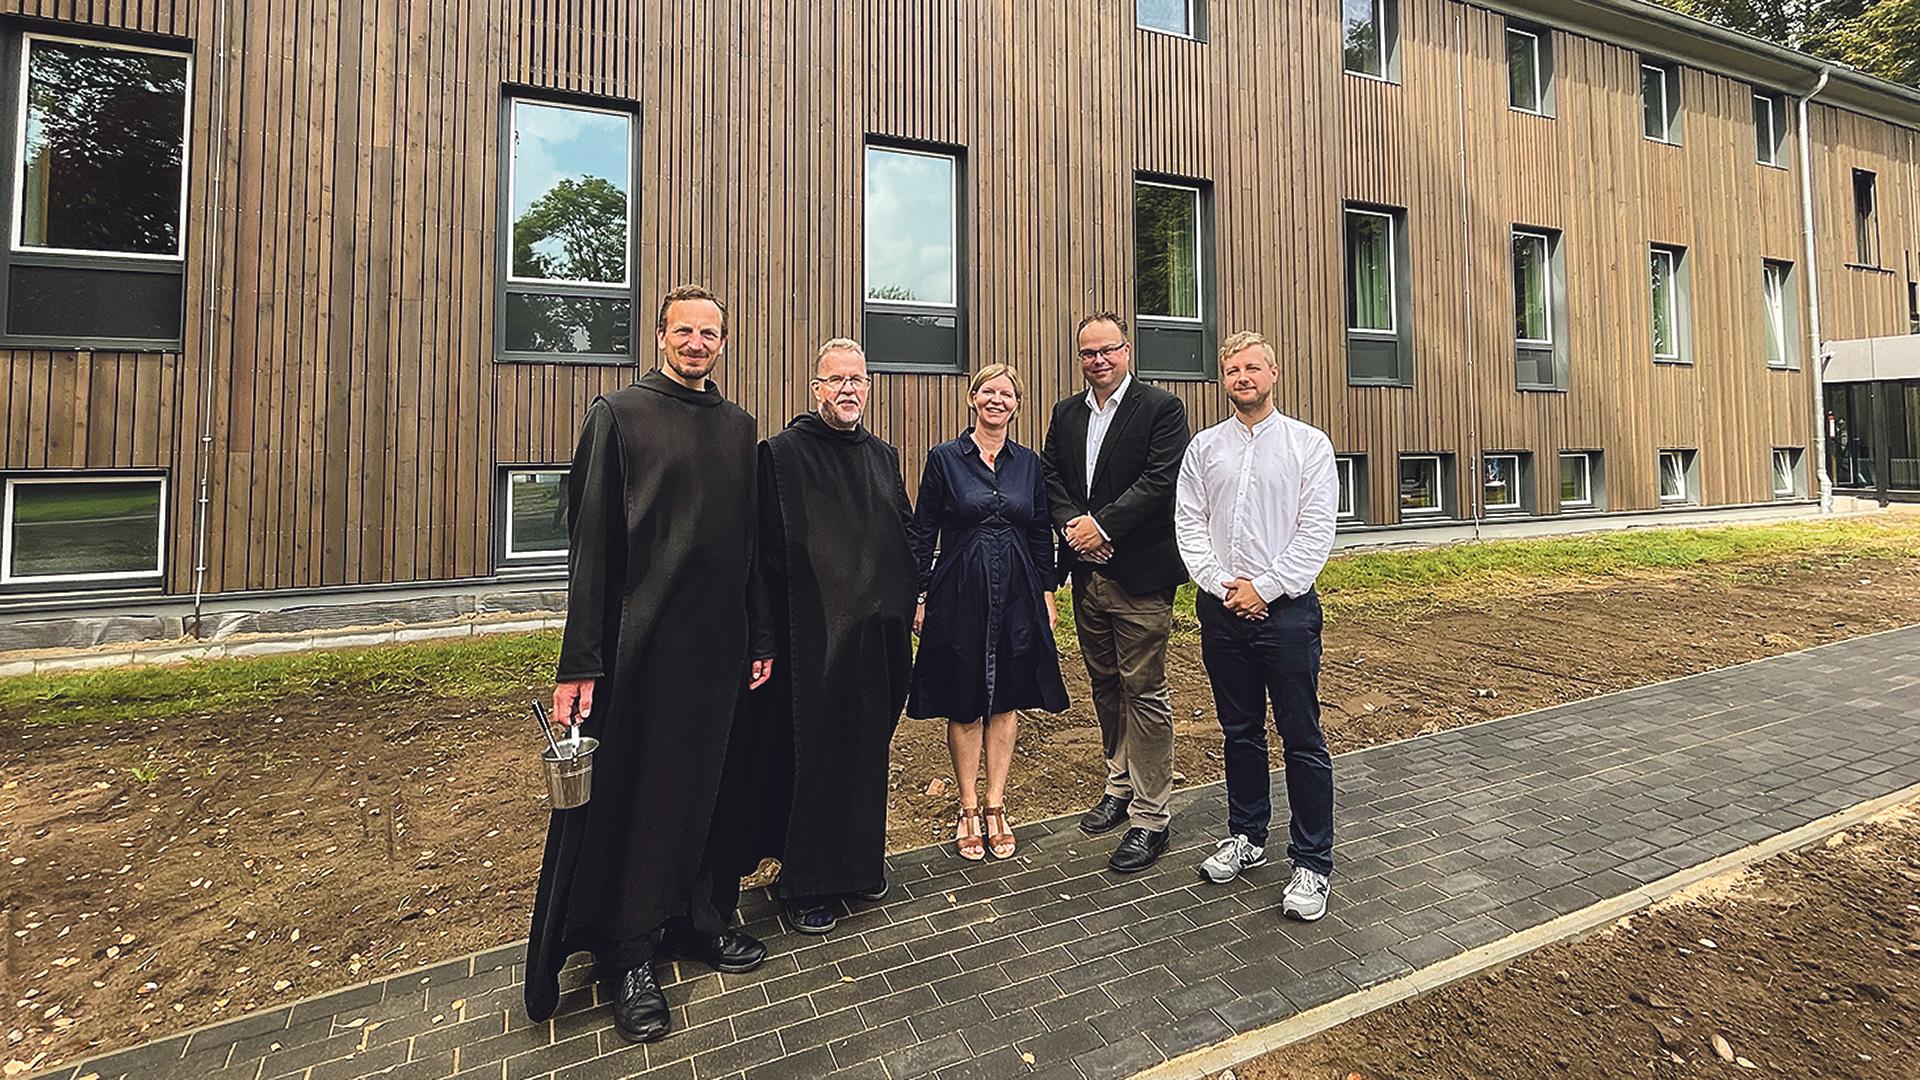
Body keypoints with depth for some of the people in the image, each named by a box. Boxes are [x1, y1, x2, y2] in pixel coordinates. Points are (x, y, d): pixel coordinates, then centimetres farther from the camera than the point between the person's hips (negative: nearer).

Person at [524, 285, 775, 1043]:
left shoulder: (739, 427, 11)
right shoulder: (619, 415, -2)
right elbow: (589, 543, -6)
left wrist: (761, 638, 9)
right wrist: (579, 663, -11)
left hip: (721, 642, 4)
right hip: (641, 640, -4)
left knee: (711, 783, 13)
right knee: (634, 792, 6)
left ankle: (703, 918, 33)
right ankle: (631, 954, 23)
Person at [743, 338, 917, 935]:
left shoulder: (883, 456, 12)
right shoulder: (781, 454, -7)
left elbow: (905, 535, 18)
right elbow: (767, 550, -10)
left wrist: (908, 602, 13)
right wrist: (768, 636, -13)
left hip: (876, 632, 6)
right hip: (811, 634, -6)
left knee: (867, 747, 16)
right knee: (811, 754, 4)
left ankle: (860, 859, 36)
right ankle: (805, 883, 22)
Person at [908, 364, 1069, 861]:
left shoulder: (1029, 463, 7)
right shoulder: (944, 458, -2)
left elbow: (1042, 534, 11)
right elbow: (922, 534, -1)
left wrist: (1046, 593, 7)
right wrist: (920, 596, -5)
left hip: (1016, 597, 3)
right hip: (960, 595, -3)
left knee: (1006, 702, 10)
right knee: (964, 706, 7)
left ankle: (996, 807, 24)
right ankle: (969, 810, 23)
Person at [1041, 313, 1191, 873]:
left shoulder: (1162, 408, -5)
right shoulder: (1065, 414, 13)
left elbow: (1161, 481, -15)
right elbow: (1052, 480, 8)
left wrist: (1102, 525, -19)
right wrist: (1073, 524, -10)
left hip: (1140, 576, -6)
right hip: (1088, 574, 6)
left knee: (1144, 692, 0)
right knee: (1105, 686, 17)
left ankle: (1149, 817, 13)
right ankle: (1119, 786, 35)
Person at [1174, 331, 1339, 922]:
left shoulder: (1309, 444, 1)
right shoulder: (1203, 447, 8)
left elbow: (1317, 532, -6)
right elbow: (1189, 524, 3)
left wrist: (1263, 588, -12)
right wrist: (1224, 585, -9)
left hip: (1286, 608, -3)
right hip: (1222, 608, 3)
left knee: (1303, 739, 2)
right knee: (1240, 732, 15)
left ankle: (1311, 864, 17)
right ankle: (1245, 836, 32)